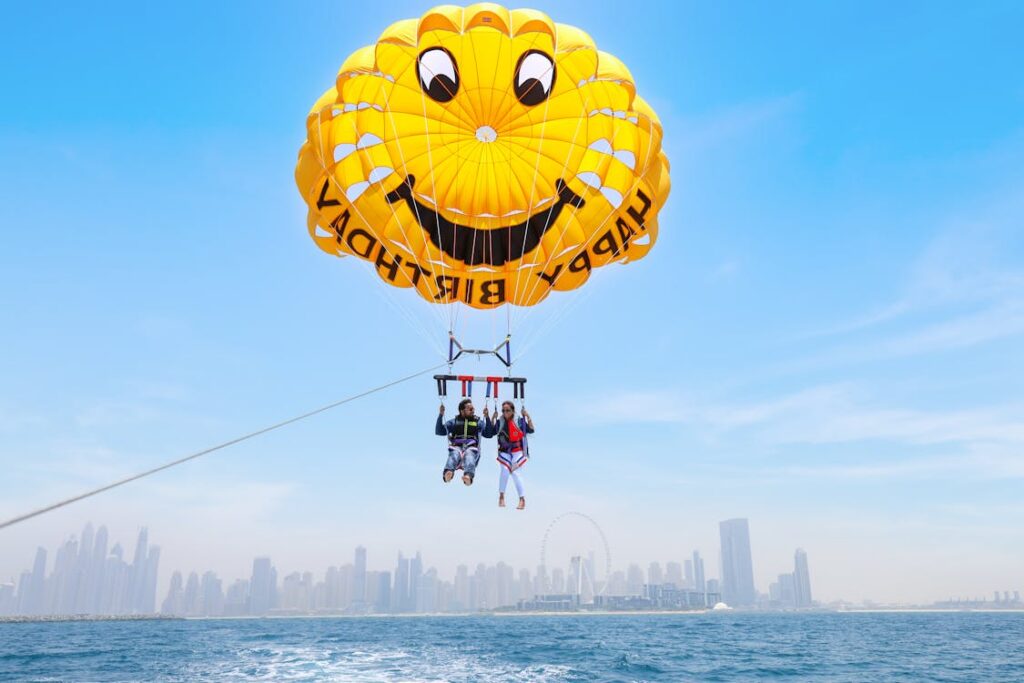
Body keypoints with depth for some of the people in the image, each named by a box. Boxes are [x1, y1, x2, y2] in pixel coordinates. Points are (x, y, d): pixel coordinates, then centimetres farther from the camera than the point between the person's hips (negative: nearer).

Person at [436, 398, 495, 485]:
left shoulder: (478, 422, 27)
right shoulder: (454, 422, 25)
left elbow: (489, 434, 13)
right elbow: (439, 431, 16)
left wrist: (487, 418, 5)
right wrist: (441, 415, 6)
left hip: (471, 448, -1)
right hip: (456, 447, 1)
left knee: (469, 456, -37)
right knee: (454, 455, -36)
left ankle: (468, 476, -67)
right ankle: (448, 473, -65)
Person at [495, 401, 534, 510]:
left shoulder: (519, 421, -1)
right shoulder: (500, 422, 1)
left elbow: (531, 430, 0)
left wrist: (528, 417, -9)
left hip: (518, 451, -1)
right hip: (504, 451, 1)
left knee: (515, 473, -15)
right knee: (505, 470, -22)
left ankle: (522, 499, -5)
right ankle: (501, 496, -6)